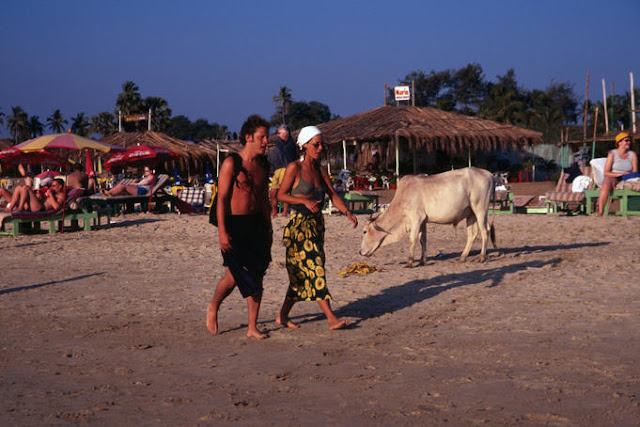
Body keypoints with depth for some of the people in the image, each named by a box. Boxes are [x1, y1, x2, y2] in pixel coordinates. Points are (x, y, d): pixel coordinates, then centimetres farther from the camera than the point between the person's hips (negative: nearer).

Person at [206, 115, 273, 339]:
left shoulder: (263, 164, 10)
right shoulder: (231, 163, -9)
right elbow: (222, 198, -12)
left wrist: (268, 228, 17)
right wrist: (222, 232, -18)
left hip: (257, 224, 6)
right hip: (235, 224, -6)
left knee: (256, 277, 4)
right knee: (233, 277, -6)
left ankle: (253, 327, 10)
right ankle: (213, 308, 24)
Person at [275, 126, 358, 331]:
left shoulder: (320, 169, 11)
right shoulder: (294, 168, -8)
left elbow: (332, 194, 9)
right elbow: (281, 195, -7)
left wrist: (347, 212, -6)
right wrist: (305, 201, -19)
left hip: (316, 224, 7)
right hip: (299, 224, -7)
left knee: (302, 273, 10)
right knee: (313, 268, -11)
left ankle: (283, 315, 21)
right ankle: (331, 318, -14)